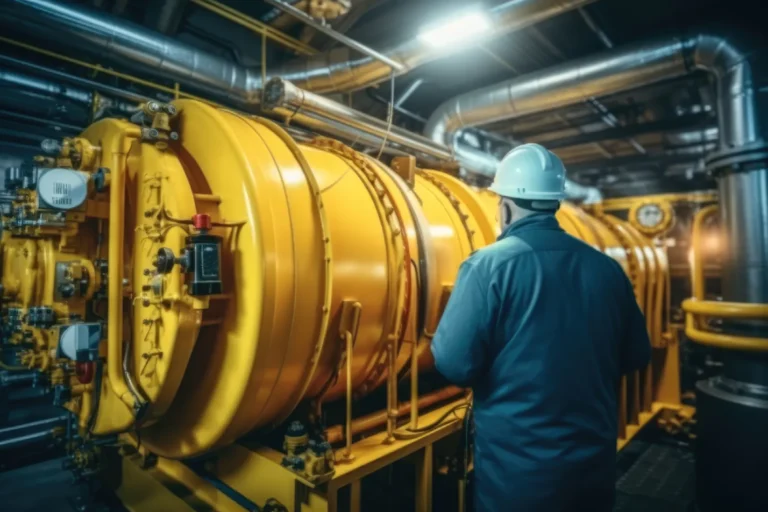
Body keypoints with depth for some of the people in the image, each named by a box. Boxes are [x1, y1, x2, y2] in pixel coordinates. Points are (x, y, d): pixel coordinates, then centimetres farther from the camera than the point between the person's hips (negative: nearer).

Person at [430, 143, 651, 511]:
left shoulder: (488, 266, -18)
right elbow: (636, 357, 8)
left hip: (516, 466, -4)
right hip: (594, 459, 5)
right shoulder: (607, 268, -2)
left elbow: (453, 364, -20)